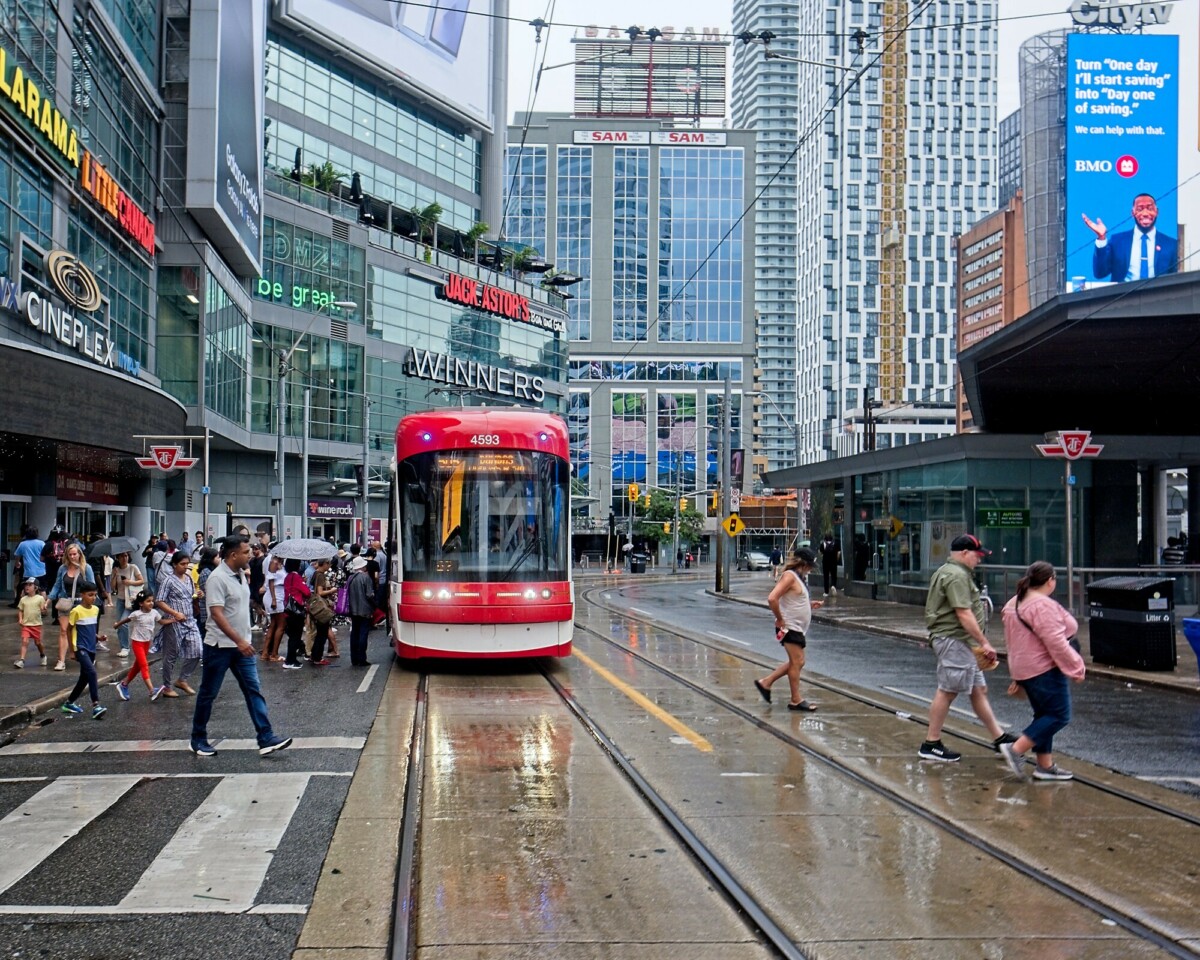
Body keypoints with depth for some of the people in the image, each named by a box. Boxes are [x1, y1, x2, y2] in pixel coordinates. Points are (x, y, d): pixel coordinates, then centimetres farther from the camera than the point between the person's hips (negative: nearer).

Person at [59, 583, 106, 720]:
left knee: (84, 678, 13)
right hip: (81, 648, -7)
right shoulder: (76, 611, -11)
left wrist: (97, 637, 2)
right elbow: (70, 630, -5)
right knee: (91, 672, -22)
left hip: (91, 648, 7)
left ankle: (69, 703, 29)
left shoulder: (96, 609, 8)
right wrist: (73, 650, -6)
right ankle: (96, 706, -26)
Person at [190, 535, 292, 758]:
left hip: (242, 645, 8)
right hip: (220, 646, -8)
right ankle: (198, 739, 20)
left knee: (254, 691, 1)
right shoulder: (218, 578, -18)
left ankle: (266, 739, -1)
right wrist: (239, 640, -29)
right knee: (208, 694, 6)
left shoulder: (240, 574, 8)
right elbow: (217, 614, -24)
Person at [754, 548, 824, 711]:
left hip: (798, 628, 10)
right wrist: (780, 620, -19)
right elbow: (772, 599, -26)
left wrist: (810, 604, 12)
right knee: (797, 662, -5)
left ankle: (765, 682, 21)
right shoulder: (789, 576, -16)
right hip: (790, 628, -10)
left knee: (796, 662, 14)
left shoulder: (798, 577, 15)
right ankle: (796, 700, 3)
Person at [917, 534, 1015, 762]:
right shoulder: (957, 576, -16)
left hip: (962, 643, 11)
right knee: (947, 691, -6)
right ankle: (931, 745, -1)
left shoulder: (946, 572, 20)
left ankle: (999, 737, 18)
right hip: (954, 640, -11)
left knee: (979, 690, 13)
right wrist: (984, 643, -19)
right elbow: (964, 614, -22)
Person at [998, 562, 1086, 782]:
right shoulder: (1043, 606, -18)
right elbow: (1055, 642, -23)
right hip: (1045, 670, -10)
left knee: (1045, 715, 15)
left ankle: (1045, 765, 15)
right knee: (1059, 715, -5)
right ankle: (1016, 749, -12)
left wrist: (1017, 677, 27)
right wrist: (1076, 668, -14)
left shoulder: (1014, 603, 14)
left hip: (1023, 670, 10)